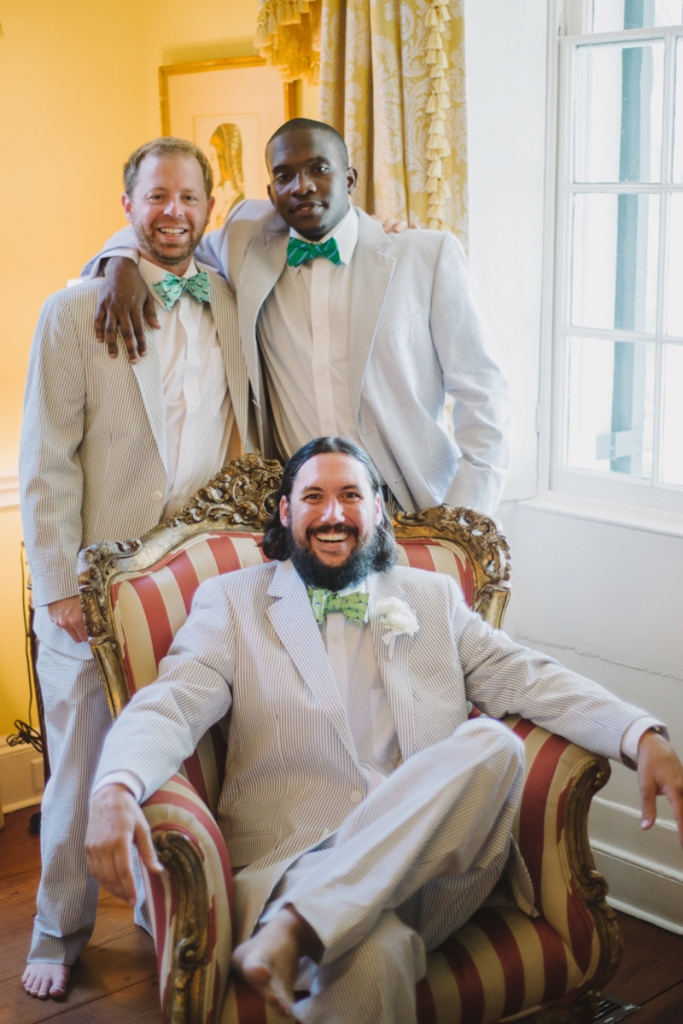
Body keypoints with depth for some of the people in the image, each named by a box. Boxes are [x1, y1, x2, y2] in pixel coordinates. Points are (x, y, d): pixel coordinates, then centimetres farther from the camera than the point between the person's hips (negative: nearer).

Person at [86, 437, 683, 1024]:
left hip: (433, 863, 5)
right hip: (292, 861, -5)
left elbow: (528, 679, 14)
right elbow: (173, 704, 0)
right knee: (374, 956, -40)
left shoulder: (433, 599, 21)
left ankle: (294, 928, -32)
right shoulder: (231, 603, 13)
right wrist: (116, 789, -23)